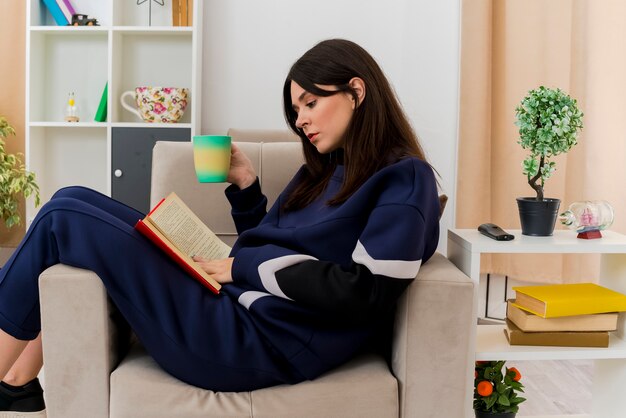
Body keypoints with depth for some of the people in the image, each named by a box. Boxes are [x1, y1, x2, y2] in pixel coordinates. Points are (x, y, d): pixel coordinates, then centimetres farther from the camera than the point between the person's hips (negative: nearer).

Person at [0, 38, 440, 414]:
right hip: (232, 304, 9)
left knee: (62, 219, -6)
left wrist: (244, 267, -12)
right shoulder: (324, 171, 19)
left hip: (256, 344, -9)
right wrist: (244, 183, 8)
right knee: (72, 202, 8)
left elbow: (366, 291, -17)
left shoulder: (404, 179, -6)